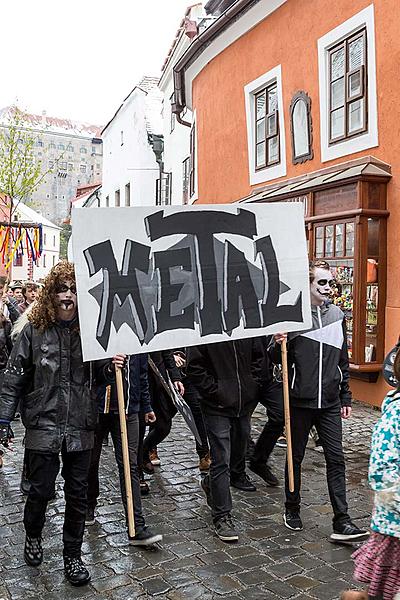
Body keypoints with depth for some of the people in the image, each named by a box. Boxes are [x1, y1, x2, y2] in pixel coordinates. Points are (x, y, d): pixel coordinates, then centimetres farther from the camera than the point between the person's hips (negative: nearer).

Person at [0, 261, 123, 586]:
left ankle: (72, 556, 28)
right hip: (44, 425, -2)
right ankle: (33, 536, 41)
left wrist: (110, 368, -12)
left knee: (78, 493, 9)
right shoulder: (34, 330, -4)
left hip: (80, 427, 2)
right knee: (41, 489, 10)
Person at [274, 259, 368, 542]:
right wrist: (278, 344, -26)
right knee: (296, 457, 12)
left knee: (336, 460, 2)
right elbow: (279, 360, -3)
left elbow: (343, 359, 14)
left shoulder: (336, 315, 6)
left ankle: (341, 522, 8)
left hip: (330, 403, 3)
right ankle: (292, 508, 31)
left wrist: (346, 396, 12)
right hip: (300, 400, -3)